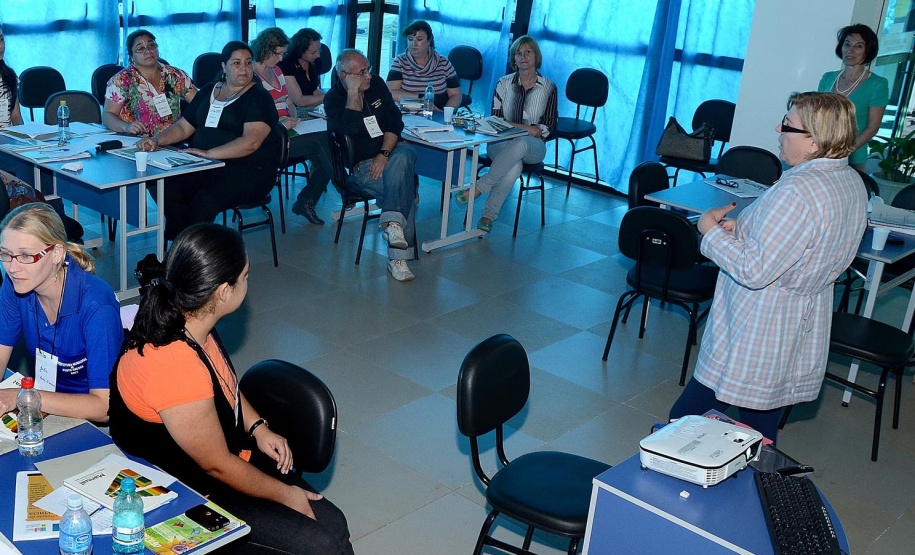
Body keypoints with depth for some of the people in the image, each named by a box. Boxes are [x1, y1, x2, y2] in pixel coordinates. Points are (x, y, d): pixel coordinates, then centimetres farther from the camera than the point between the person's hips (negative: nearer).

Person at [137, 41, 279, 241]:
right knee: (169, 190, -25)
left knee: (204, 200, -34)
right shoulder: (207, 92, 20)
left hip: (249, 171, -5)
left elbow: (251, 142, -16)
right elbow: (184, 127, 23)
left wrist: (209, 153, -24)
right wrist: (156, 140, 4)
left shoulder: (259, 98, -1)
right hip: (203, 165, 6)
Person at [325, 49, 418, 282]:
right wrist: (353, 91, -19)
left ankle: (392, 221, -35)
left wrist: (384, 154, -12)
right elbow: (351, 128, -23)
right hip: (361, 165, -4)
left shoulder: (376, 84, 9)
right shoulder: (334, 98, -3)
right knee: (404, 187, -30)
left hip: (391, 151, 4)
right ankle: (398, 255, -31)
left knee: (402, 157, -32)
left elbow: (395, 121, 3)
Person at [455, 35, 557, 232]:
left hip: (533, 146, 0)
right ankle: (489, 215, -33)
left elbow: (548, 127, 3)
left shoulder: (548, 88, 8)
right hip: (502, 143, 0)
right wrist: (525, 128, -11)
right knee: (514, 167, -37)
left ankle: (479, 188, -37)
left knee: (519, 144, -40)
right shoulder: (504, 84, 12)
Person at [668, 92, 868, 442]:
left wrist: (711, 230, -12)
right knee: (760, 435, 20)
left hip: (754, 344, -10)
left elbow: (754, 270, -26)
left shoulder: (799, 191, -26)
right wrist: (741, 228, 3)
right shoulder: (852, 182, 5)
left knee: (685, 421, 3)